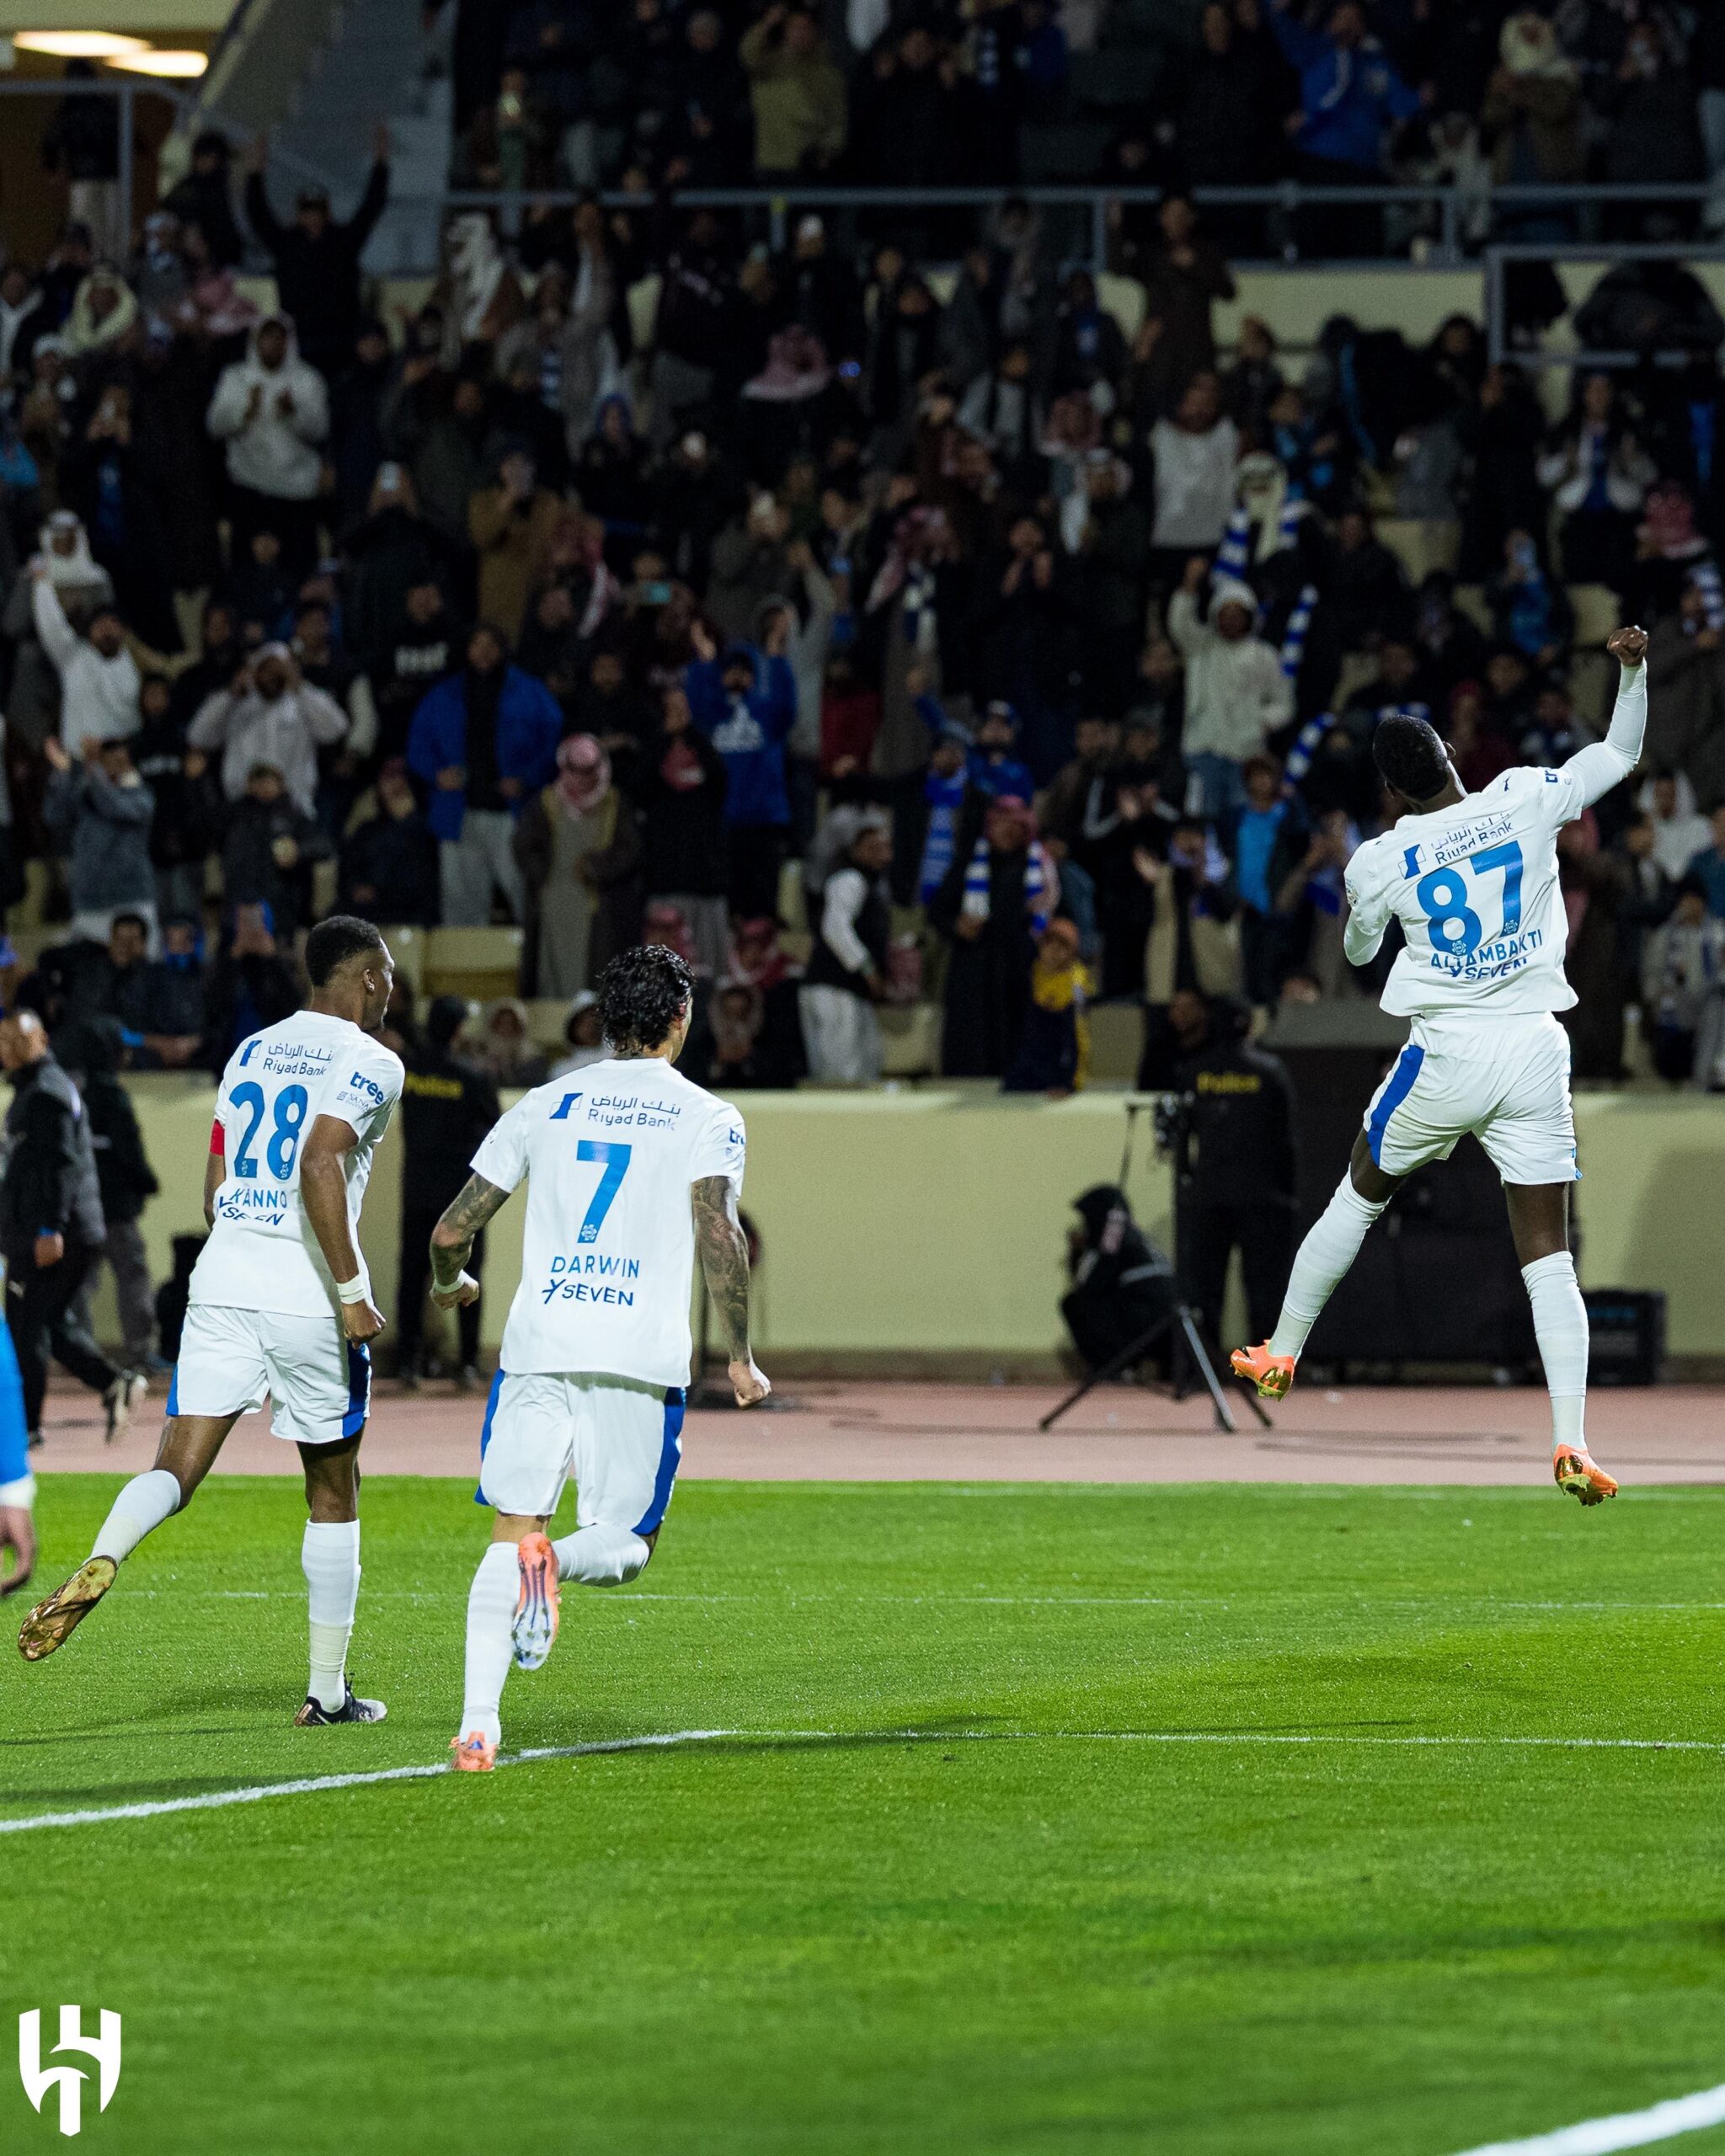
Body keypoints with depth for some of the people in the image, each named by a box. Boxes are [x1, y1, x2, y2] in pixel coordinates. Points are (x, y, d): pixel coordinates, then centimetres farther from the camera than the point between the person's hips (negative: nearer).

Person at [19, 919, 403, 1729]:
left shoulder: (251, 1054, 16)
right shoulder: (369, 1063, -5)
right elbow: (320, 1165, -21)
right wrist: (352, 1292, -18)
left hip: (223, 1284, 5)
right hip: (307, 1295, -5)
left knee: (176, 1471, -1)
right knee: (333, 1494, 10)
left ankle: (101, 1562, -33)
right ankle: (327, 1692, 15)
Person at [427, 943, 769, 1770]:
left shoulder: (543, 1106, 13)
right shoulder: (708, 1118, 4)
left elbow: (451, 1230, 14)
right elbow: (719, 1236, -10)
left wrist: (448, 1283, 36)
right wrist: (740, 1357, -1)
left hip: (538, 1345, 2)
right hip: (642, 1359, -2)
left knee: (510, 1538, 6)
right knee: (625, 1542, 12)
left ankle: (478, 1725, -13)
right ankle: (560, 1562, -26)